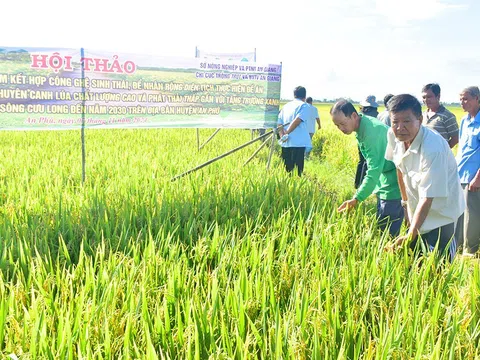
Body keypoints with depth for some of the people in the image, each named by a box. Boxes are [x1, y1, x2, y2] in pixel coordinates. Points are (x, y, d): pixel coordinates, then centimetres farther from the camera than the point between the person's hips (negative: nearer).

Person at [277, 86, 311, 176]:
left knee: (287, 170, 12)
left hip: (285, 144, 6)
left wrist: (282, 135, -1)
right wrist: (287, 133, -13)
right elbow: (297, 120, -16)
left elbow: (279, 124, 10)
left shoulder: (286, 106, 18)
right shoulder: (304, 106, -2)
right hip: (298, 143, -6)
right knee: (297, 171, -5)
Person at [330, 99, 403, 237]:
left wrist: (357, 198, -28)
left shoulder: (372, 131, -25)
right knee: (381, 226, 14)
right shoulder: (363, 127, 4)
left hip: (393, 184, -10)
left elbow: (374, 170, -28)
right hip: (384, 181, 10)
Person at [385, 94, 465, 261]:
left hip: (440, 215, -6)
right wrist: (406, 201, 12)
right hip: (416, 212, 7)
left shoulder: (433, 148, -33)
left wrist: (410, 236, -32)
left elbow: (427, 198, -31)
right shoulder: (393, 135, -11)